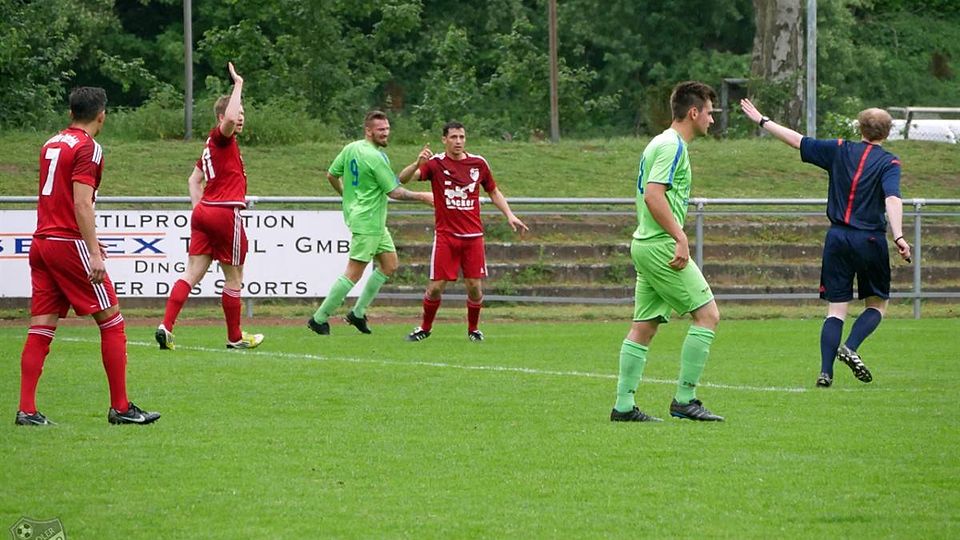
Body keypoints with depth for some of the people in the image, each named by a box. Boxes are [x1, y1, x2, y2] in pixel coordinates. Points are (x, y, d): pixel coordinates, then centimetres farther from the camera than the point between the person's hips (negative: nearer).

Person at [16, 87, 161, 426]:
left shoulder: (52, 144, 16)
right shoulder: (88, 148, -9)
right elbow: (81, 204, -18)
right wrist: (93, 252, -20)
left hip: (42, 241, 8)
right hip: (70, 243, -8)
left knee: (41, 328, 5)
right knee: (112, 322, 1)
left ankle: (26, 410, -2)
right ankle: (120, 407, 1)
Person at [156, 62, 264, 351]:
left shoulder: (212, 145, 19)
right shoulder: (221, 139, -8)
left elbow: (194, 180, 26)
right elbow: (229, 118, -31)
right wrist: (238, 85, -20)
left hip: (204, 211, 8)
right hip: (225, 213, -8)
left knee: (193, 272, 1)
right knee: (234, 278, 5)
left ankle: (166, 326, -13)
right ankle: (235, 337, 14)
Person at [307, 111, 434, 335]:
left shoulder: (351, 148, 6)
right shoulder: (376, 158, -20)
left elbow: (331, 175, 15)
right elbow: (394, 192, -17)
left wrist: (346, 195, 29)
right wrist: (422, 197, -7)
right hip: (367, 222, -10)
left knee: (390, 264, 15)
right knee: (354, 273, -6)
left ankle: (358, 312, 18)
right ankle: (319, 319, -1)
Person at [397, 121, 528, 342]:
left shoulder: (478, 163, 4)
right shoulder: (435, 163, -5)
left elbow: (493, 192, 18)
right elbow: (403, 178, -17)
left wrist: (509, 215, 7)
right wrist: (418, 164, -36)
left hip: (473, 236, 2)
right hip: (445, 236, -2)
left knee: (475, 286, -1)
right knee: (436, 286, -5)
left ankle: (473, 329, 20)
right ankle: (425, 328, 15)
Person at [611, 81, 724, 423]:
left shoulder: (663, 144, 19)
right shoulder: (672, 146, -12)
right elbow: (653, 195, -21)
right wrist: (680, 236, -22)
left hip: (646, 245, 10)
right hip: (662, 245, -10)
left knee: (644, 327, 8)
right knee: (707, 314, -6)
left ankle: (624, 405, 7)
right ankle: (684, 399, -6)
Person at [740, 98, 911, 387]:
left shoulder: (839, 150, 6)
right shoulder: (889, 162, -3)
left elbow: (798, 140, 9)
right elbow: (892, 198, -19)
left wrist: (762, 121, 20)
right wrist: (898, 236, -28)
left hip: (837, 237, 3)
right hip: (871, 240, -3)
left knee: (836, 309, 5)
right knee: (877, 305, 13)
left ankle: (825, 371, -7)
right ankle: (850, 348, -11)